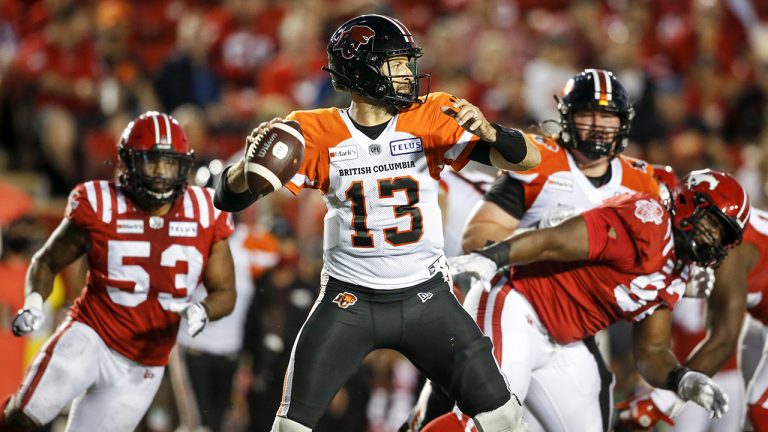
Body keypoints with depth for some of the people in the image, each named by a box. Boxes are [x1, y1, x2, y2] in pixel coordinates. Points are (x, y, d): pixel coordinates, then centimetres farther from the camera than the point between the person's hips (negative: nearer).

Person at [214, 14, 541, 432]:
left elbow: (527, 158, -12)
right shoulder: (318, 133, -7)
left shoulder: (432, 118, -5)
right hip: (349, 300, -1)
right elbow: (230, 199, -8)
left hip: (426, 298, 1)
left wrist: (487, 131, -33)